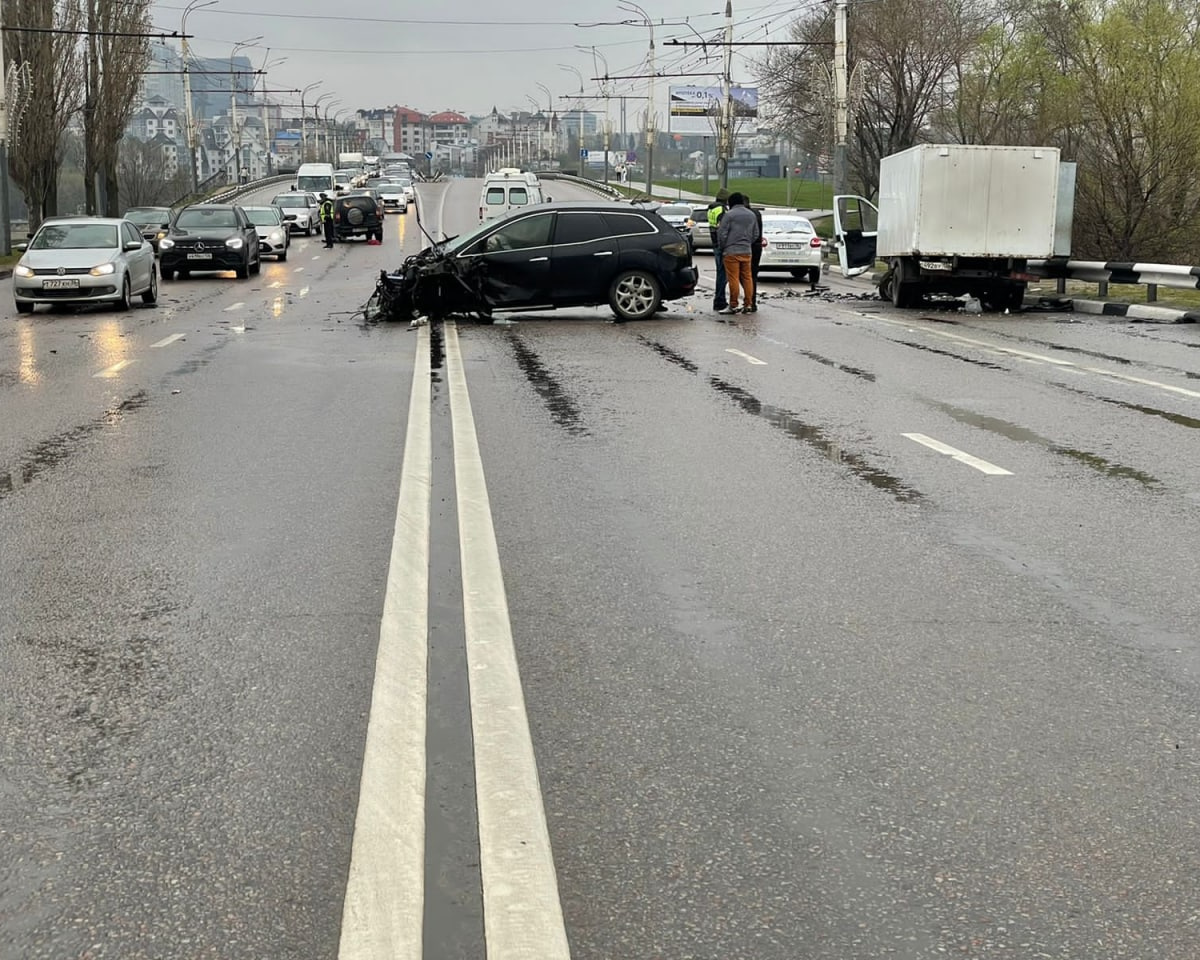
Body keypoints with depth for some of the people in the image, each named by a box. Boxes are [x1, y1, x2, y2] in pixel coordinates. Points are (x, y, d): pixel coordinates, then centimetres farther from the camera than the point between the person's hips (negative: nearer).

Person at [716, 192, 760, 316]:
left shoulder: (729, 214, -8)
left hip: (732, 251, -6)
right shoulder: (751, 214, 12)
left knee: (733, 279, -5)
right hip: (746, 251, 6)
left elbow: (722, 233, -9)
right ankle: (747, 305, 10)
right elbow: (756, 234, 18)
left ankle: (733, 306, -4)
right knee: (747, 278, 9)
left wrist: (723, 248, 5)